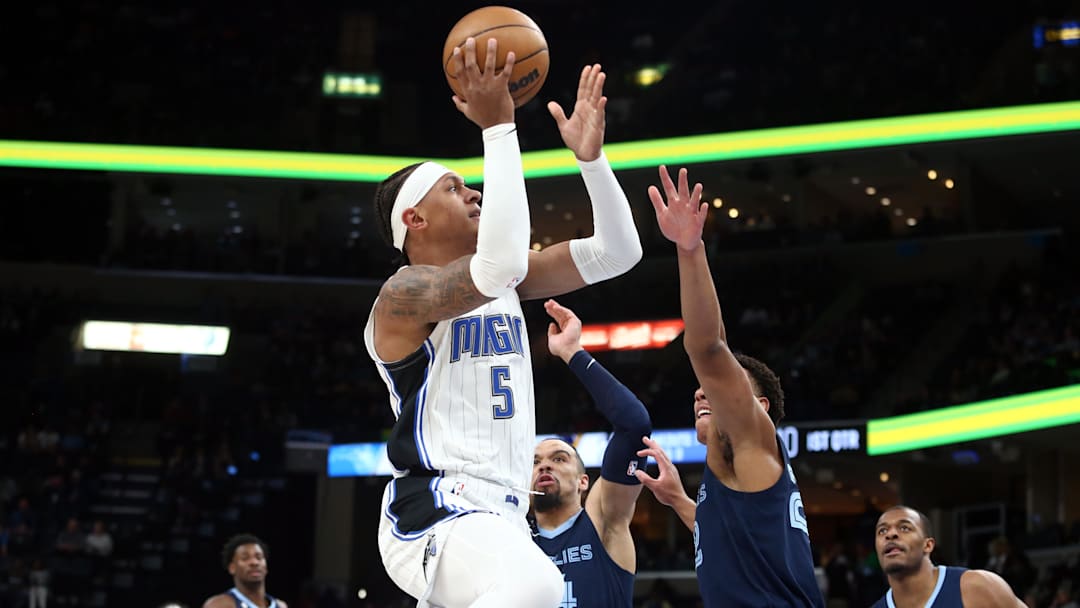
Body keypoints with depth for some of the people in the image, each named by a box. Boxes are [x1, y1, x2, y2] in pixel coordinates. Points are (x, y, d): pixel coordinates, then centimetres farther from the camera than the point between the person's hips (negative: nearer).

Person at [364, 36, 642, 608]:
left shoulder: (503, 284, 16)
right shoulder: (403, 294, -9)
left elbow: (617, 252, 13)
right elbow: (501, 263, -29)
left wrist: (590, 156, -1)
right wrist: (498, 128, -24)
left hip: (498, 512, 10)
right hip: (436, 509, -10)